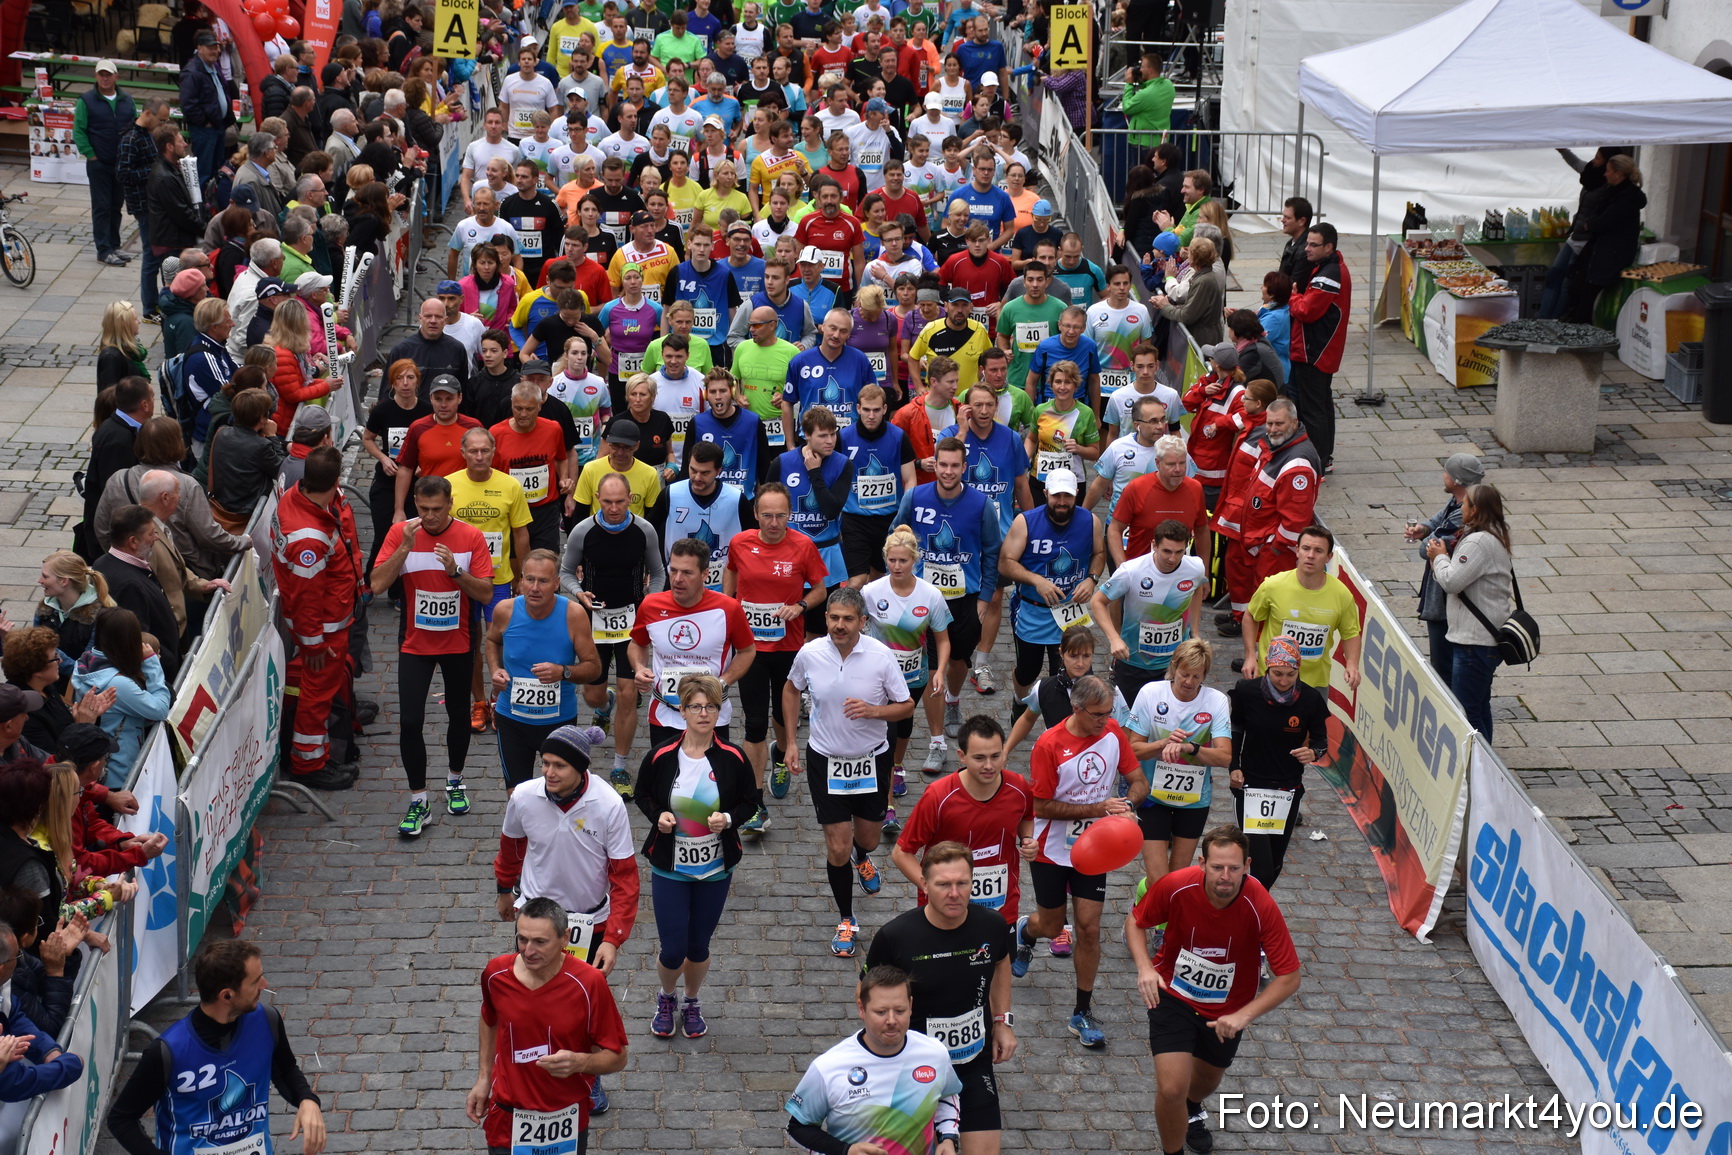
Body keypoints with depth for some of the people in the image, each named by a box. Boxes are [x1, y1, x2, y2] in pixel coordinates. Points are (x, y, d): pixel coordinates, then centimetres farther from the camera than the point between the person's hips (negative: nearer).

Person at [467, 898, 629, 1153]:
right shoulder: (496, 973, -12)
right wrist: (483, 1079, 9)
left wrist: (579, 1062, -32)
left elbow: (617, 1056, -13)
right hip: (507, 1116, 1)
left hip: (566, 1118, -1)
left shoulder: (588, 983, -22)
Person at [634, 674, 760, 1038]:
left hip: (715, 870, 1)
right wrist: (658, 816, -14)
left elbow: (750, 802, 2)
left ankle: (692, 1003, 40)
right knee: (673, 950, 0)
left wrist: (729, 819, -18)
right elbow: (642, 795, 6)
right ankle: (666, 999, 33)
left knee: (698, 946, 11)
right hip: (669, 869, -1)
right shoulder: (660, 757, -10)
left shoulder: (733, 758, -8)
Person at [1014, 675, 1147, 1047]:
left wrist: (1127, 803, -23)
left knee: (1088, 928, -1)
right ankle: (1024, 932, 52)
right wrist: (1097, 809, -28)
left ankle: (1083, 1013, 12)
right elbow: (1042, 807, -20)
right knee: (1052, 927, 14)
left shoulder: (1114, 733, -8)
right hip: (1051, 850, -3)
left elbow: (1139, 782, 1)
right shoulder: (1049, 745, -22)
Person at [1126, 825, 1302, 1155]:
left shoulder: (1261, 907, -29)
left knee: (1207, 1080, 26)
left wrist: (1243, 1016, -34)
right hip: (1173, 995, -2)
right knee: (1171, 1088, -17)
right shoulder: (1176, 887, -27)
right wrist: (1144, 968, -24)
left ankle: (1191, 1110, 64)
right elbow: (1135, 920, -7)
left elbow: (1289, 978, -23)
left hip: (1228, 1011, 2)